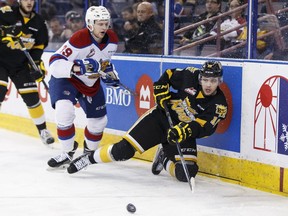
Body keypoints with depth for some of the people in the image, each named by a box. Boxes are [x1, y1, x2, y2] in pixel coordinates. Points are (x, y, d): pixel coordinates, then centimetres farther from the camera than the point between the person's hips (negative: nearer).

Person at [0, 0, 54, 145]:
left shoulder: (38, 22, 2)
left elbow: (40, 45, 8)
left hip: (21, 65, 4)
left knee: (32, 97, 3)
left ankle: (43, 130, 18)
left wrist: (37, 63, -1)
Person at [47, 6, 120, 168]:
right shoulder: (79, 39, -31)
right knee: (65, 112, -29)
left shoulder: (112, 40, -9)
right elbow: (55, 63, -35)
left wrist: (110, 72, -3)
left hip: (91, 83, 6)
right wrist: (77, 67, -49)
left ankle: (90, 151, 41)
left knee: (99, 120, 11)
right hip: (66, 79, -6)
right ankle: (68, 152, -9)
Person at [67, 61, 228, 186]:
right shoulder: (190, 76, -11)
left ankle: (165, 159, 16)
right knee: (124, 150, -15)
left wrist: (185, 130, -40)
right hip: (161, 118, -1)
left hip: (183, 134, 1)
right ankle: (90, 158, 10)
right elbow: (168, 75, 6)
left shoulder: (219, 105, -14)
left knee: (186, 173, -18)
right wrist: (161, 92, -7)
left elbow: (205, 127, -24)